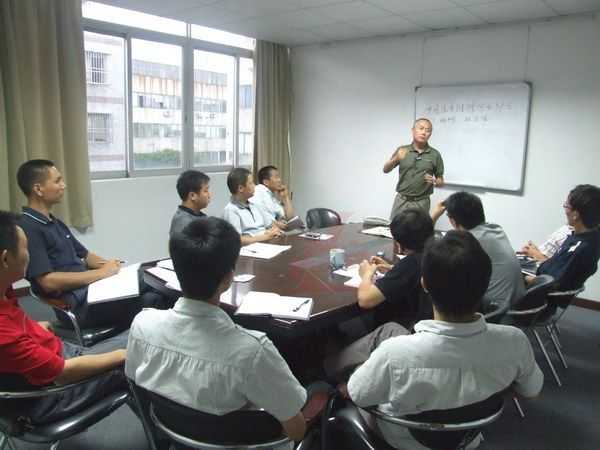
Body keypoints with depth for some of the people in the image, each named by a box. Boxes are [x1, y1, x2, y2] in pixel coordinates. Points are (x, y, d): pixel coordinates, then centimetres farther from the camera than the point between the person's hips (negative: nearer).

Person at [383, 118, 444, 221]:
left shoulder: (435, 154, 1)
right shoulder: (402, 150, 3)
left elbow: (441, 182, 7)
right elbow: (385, 170, 1)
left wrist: (434, 181, -16)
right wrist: (395, 159, -18)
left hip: (421, 203, -1)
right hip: (401, 201, 1)